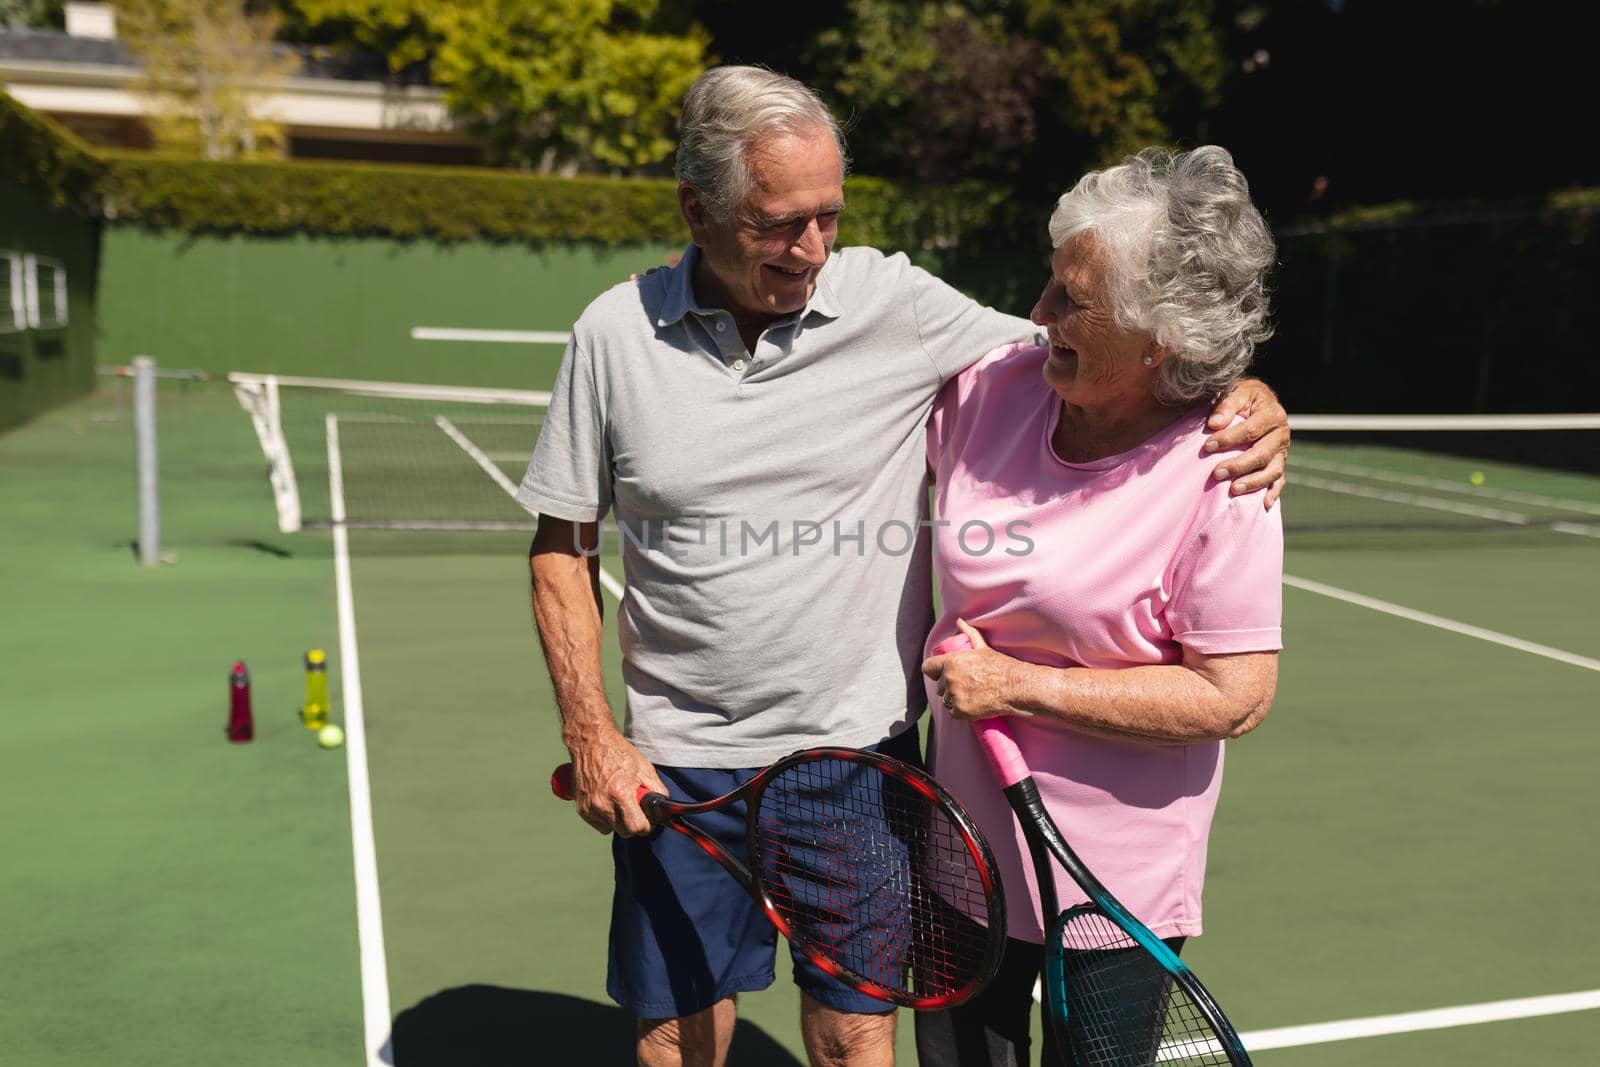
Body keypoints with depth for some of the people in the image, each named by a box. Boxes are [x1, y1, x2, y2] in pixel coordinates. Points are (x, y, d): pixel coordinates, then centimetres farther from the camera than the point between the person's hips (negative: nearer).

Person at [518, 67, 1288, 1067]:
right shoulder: (616, 332, -4)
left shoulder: (893, 302, -7)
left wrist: (1245, 394, -18)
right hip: (678, 765, 1)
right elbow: (564, 544, 3)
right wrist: (590, 733, -4)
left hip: (861, 748, 0)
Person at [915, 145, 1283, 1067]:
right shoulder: (993, 387, -7)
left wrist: (1017, 685, -21)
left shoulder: (1223, 478, -21)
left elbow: (1235, 696, -20)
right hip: (965, 849, 5)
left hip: (1118, 886, -5)